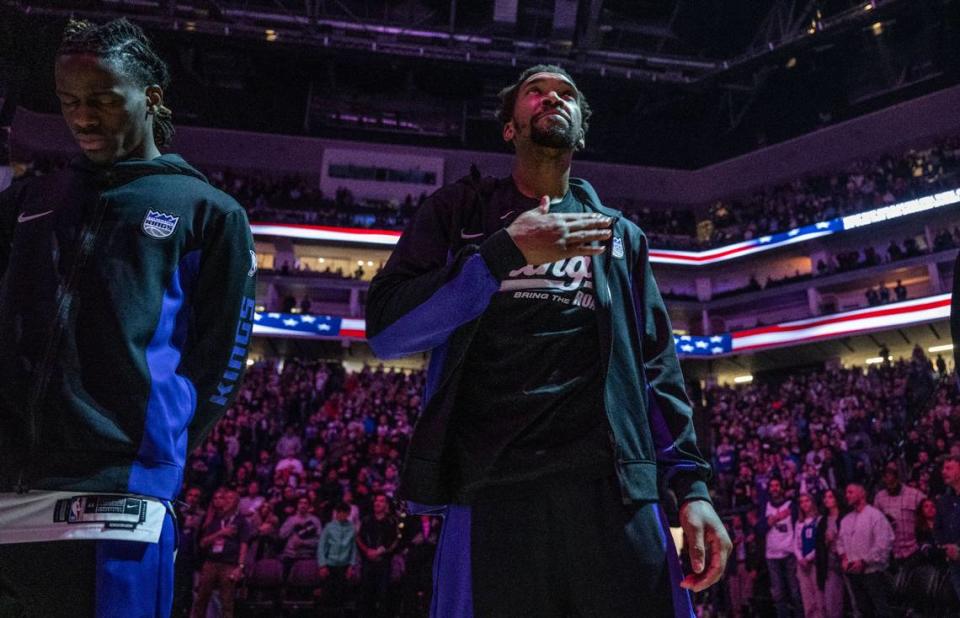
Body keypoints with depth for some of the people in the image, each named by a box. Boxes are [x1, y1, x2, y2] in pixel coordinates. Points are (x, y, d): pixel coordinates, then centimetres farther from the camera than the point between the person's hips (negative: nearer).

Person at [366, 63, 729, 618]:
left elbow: (656, 367, 14)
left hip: (617, 489, 2)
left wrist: (693, 484, 3)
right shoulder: (457, 212, 12)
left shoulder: (621, 235, 19)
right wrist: (506, 251, -9)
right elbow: (386, 329, -1)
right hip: (491, 490, -1)